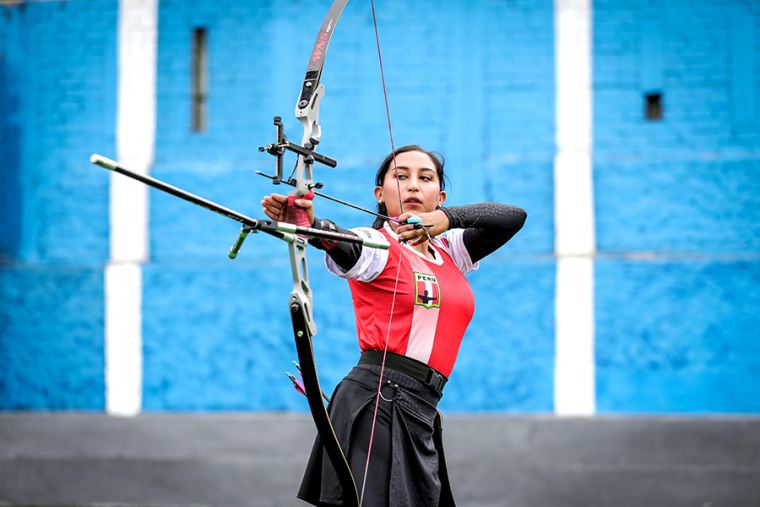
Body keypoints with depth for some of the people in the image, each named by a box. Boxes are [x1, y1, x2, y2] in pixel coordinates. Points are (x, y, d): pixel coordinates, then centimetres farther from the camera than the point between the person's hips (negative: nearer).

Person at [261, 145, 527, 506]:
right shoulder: (377, 246, -1)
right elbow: (344, 247, -24)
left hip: (419, 414, 7)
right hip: (380, 402, -7)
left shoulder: (448, 252, 19)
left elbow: (514, 217, 8)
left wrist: (446, 218, -9)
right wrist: (309, 225, -48)